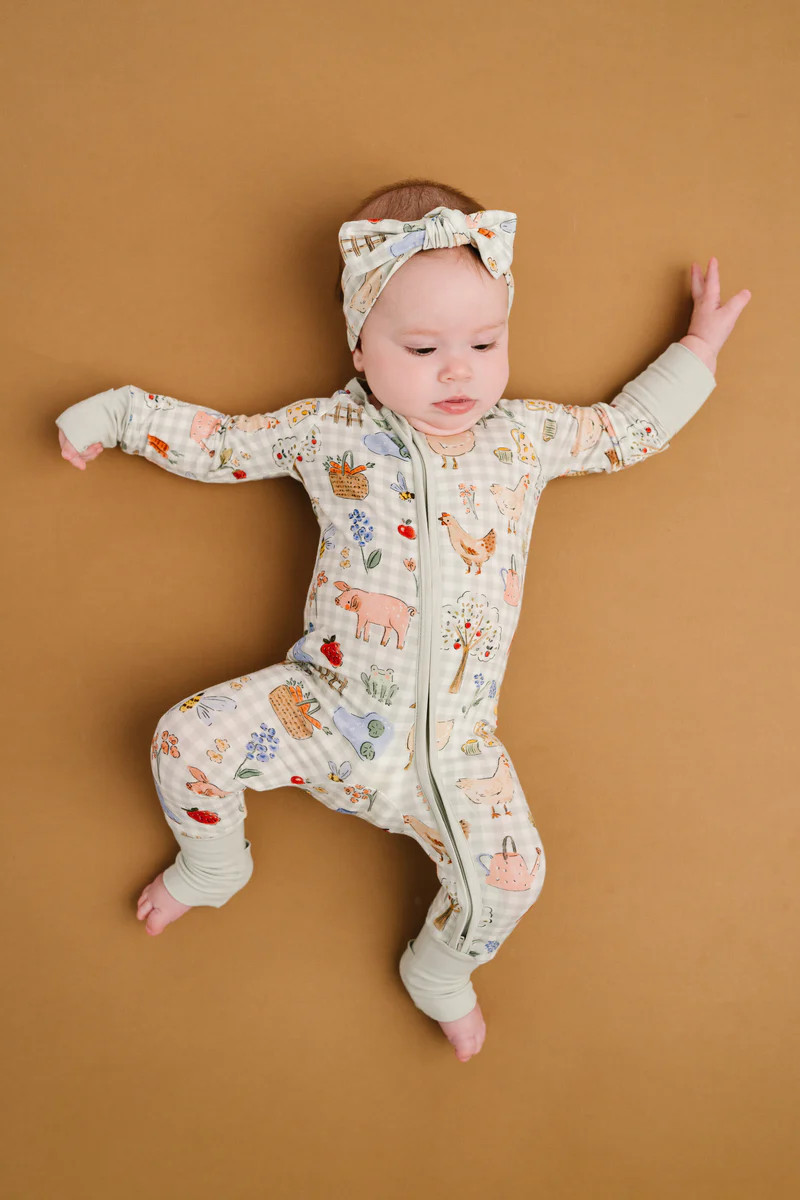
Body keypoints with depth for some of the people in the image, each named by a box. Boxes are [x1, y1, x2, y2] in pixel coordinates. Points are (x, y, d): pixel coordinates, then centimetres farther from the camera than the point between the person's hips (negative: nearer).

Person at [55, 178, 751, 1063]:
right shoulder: (325, 428, 2)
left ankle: (440, 971, 20)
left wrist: (697, 348, 23)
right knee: (187, 738, -13)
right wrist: (118, 413, 13)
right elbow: (221, 443, 13)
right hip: (327, 703, 0)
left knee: (511, 873, -17)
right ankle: (210, 866, 23)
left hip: (451, 741, 0)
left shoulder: (528, 435, 6)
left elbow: (630, 430, 20)